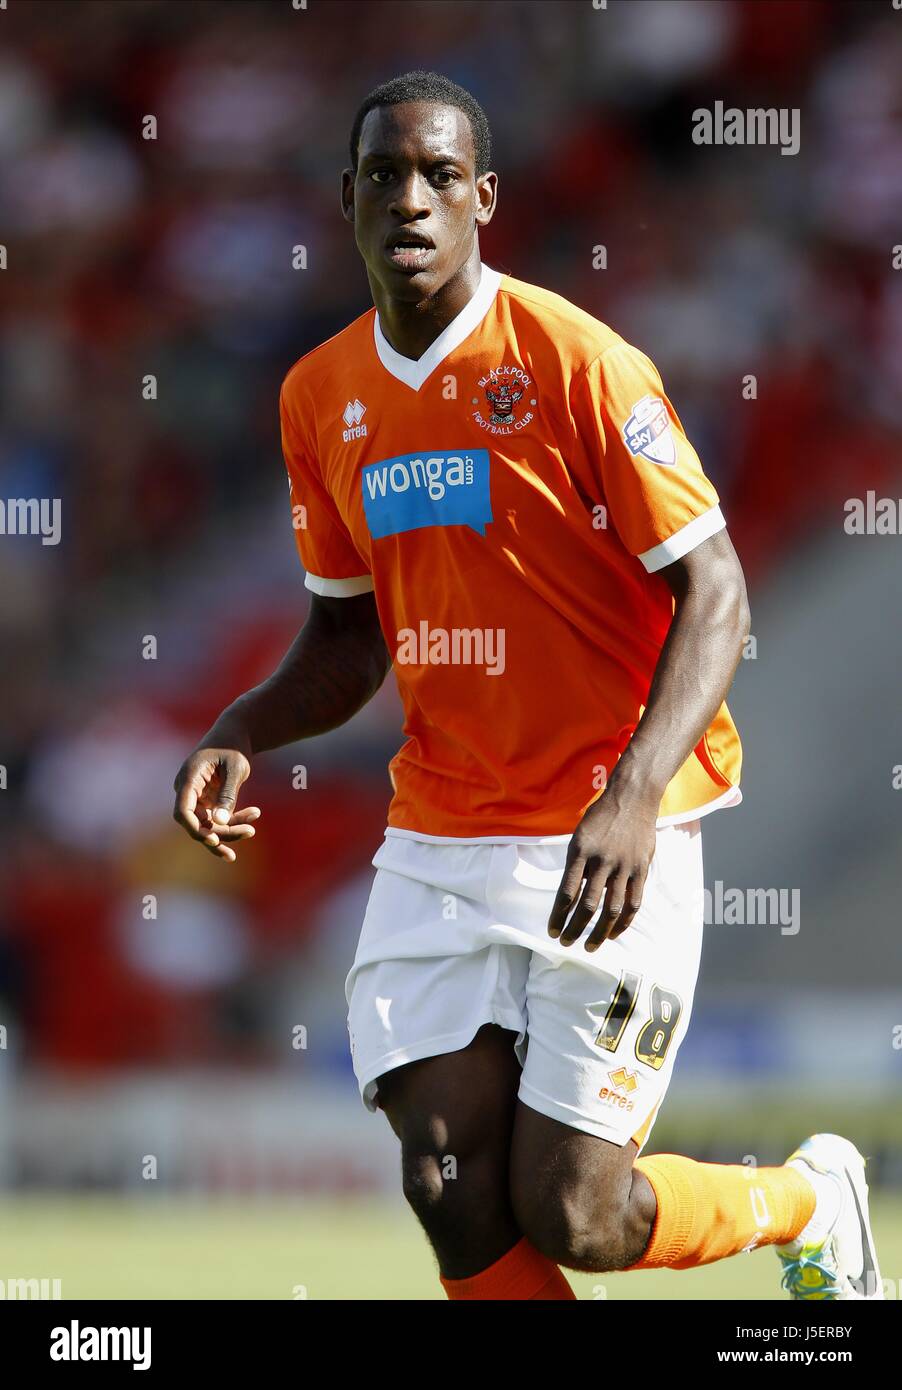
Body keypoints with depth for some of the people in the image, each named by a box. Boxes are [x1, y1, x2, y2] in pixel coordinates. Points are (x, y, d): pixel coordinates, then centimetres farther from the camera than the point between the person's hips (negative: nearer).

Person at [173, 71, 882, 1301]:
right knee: (452, 1195, -8)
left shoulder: (576, 361, -12)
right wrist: (238, 738, -2)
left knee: (568, 1216, -8)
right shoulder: (321, 395, 7)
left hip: (609, 842, -5)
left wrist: (632, 798, -27)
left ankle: (811, 1201, 22)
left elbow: (713, 598, -13)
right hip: (437, 841, 5)